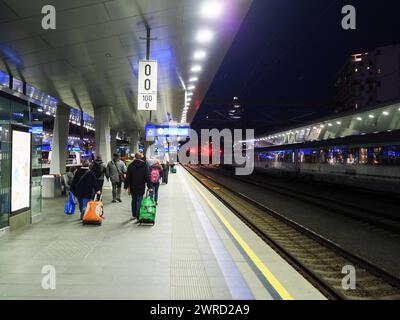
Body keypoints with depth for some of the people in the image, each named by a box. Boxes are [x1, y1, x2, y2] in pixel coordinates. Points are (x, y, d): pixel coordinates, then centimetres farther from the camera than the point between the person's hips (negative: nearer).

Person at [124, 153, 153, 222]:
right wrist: (149, 187, -3)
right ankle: (138, 217, -4)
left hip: (133, 187, 2)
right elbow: (147, 177, -5)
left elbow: (128, 177, -2)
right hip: (141, 187, -2)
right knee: (139, 201, 0)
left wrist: (127, 187, 1)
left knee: (134, 201, 17)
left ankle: (134, 215, 29)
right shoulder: (144, 166, -3)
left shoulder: (131, 166, -1)